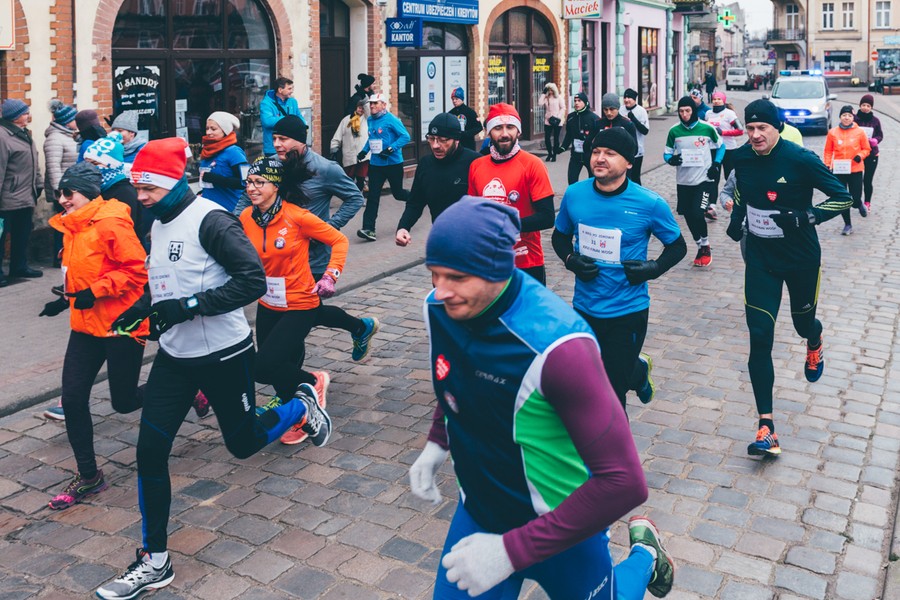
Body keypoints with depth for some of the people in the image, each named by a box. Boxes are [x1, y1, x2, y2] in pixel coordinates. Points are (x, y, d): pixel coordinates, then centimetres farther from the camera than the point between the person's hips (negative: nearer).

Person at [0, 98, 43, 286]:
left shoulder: (23, 133, 14)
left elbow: (33, 163, 21)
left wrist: (38, 184, 16)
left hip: (26, 197, 9)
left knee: (23, 235, 18)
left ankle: (20, 266, 30)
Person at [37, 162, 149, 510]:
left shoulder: (111, 223, -17)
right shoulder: (71, 227, 10)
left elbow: (137, 270, -20)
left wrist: (95, 292, -24)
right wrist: (68, 298, 12)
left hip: (120, 325, -8)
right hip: (85, 325, 8)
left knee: (124, 401, 4)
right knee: (73, 399, 2)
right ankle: (88, 476, 15)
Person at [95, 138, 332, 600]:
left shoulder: (209, 219, -18)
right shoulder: (159, 222, 8)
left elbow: (253, 280, -24)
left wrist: (189, 306, -26)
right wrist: (141, 308, 4)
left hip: (223, 354, -7)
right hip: (174, 356, 7)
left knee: (244, 443, 9)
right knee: (150, 451, 1)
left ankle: (302, 406, 39)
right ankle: (154, 562, 14)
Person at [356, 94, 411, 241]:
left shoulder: (391, 120, -12)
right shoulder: (370, 120, 10)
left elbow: (405, 137, -16)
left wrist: (390, 149, -24)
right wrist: (364, 150, 11)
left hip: (393, 163, -5)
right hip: (375, 164, 5)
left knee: (397, 193, 7)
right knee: (373, 196, -3)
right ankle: (368, 229, -6)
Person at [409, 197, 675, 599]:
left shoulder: (556, 345, -34)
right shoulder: (439, 309, -14)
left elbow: (624, 481, -33)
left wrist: (513, 551, -31)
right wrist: (437, 442, -1)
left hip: (561, 525, -4)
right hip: (479, 512, 5)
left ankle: (645, 557, 48)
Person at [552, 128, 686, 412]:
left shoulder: (649, 204, -13)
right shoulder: (574, 194, -5)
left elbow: (677, 246, 1)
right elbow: (560, 236, 11)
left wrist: (654, 268, -16)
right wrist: (570, 260, -8)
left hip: (628, 312, -3)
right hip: (584, 308, 4)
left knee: (611, 393, 4)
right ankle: (639, 369, 45)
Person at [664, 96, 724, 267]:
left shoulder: (707, 128, -7)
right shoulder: (674, 131, -3)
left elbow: (721, 147, 9)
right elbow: (667, 153, 5)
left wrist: (716, 164, -4)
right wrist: (671, 160, -17)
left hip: (704, 180, -3)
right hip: (683, 181, 3)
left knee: (698, 214, -16)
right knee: (688, 216, 8)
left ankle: (705, 246, 9)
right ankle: (701, 247, 29)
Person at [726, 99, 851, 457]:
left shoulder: (801, 160, -18)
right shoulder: (741, 158, -4)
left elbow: (842, 197, -12)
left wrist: (804, 217, -25)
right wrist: (736, 218, 4)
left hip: (801, 259, -2)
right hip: (760, 259, 2)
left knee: (803, 322, 19)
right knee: (760, 340, -7)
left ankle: (815, 344, 63)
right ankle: (767, 428, -3)